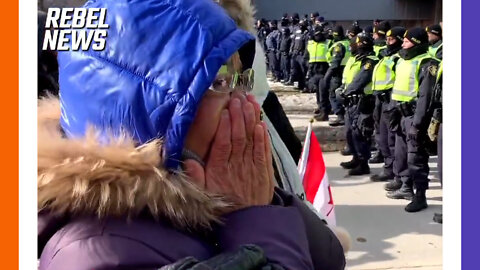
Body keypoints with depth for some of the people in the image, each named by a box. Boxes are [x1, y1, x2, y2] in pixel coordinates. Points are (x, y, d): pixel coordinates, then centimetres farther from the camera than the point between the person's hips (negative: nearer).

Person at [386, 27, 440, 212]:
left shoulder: (426, 63, -13)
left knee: (416, 156, -7)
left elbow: (425, 96, -19)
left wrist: (417, 123, -22)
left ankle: (420, 196, -1)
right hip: (401, 113, 9)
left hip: (414, 114, -9)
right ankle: (406, 187, 31)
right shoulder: (402, 60, 15)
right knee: (400, 153, 16)